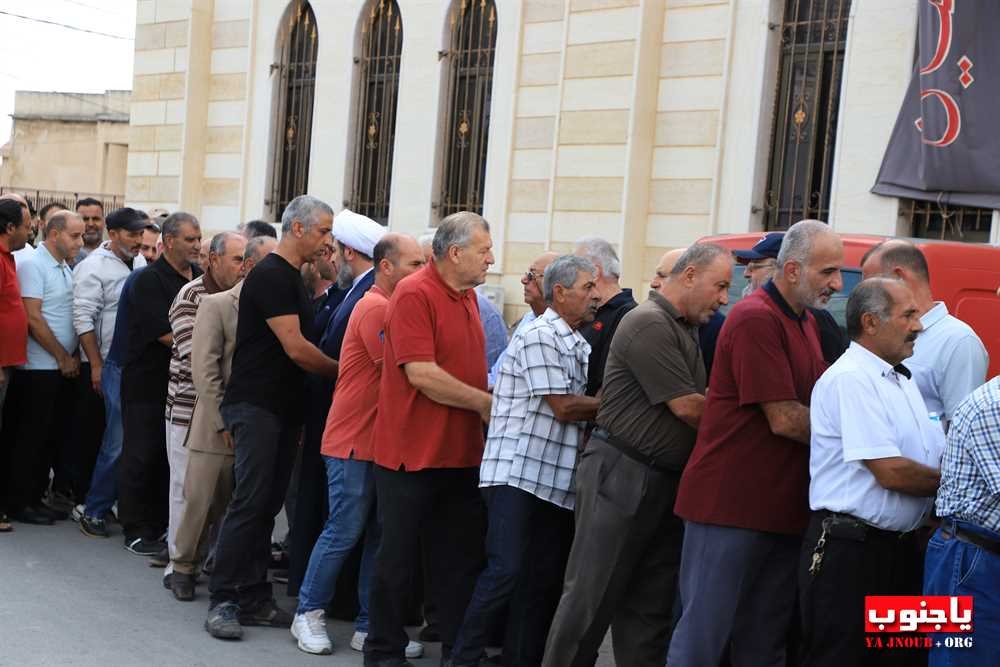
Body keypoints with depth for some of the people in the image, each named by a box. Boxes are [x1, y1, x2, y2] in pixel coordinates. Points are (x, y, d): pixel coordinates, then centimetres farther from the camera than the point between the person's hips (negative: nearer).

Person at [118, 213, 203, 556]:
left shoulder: (200, 276, 9)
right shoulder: (150, 280, -11)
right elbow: (167, 335, -18)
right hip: (147, 383, -6)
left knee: (173, 456, 10)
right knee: (141, 456, 1)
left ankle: (160, 525, 19)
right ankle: (136, 530, 9)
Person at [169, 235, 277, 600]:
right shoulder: (216, 305, -1)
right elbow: (204, 369, -7)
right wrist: (225, 422, -12)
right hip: (217, 429, -3)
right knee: (201, 502, 3)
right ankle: (183, 568, 19)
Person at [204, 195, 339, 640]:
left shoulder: (293, 279, 17)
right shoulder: (271, 276, -13)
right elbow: (295, 349, -17)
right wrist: (341, 370, -6)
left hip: (283, 409, 9)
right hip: (256, 406, -9)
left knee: (267, 504, 9)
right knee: (250, 502, -10)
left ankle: (253, 599, 13)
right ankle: (223, 600, -4)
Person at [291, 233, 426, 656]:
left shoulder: (390, 307, 14)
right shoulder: (375, 308, -15)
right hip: (354, 441, -9)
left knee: (380, 536, 10)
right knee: (344, 532, -2)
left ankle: (369, 627, 16)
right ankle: (309, 614, 14)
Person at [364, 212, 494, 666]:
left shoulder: (468, 297, 12)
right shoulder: (414, 294, -14)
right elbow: (421, 374, -21)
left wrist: (486, 403, 6)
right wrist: (485, 402, -14)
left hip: (461, 454, 8)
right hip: (413, 454, -8)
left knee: (462, 560, 12)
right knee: (397, 559, 5)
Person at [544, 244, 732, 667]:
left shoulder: (686, 329, 15)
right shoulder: (649, 324, -15)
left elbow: (696, 403, 17)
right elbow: (687, 408, -16)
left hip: (665, 481, 9)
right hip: (621, 474, -9)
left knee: (651, 608, 11)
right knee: (591, 598, -2)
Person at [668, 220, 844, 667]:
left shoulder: (807, 323, 15)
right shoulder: (756, 318, -15)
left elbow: (816, 406, 20)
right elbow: (784, 420, -19)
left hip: (782, 510, 9)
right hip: (730, 507, -9)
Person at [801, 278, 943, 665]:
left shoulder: (902, 380, 15)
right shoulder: (849, 379, -16)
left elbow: (939, 456, 16)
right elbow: (891, 473, -20)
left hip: (900, 547, 9)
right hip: (848, 551, -9)